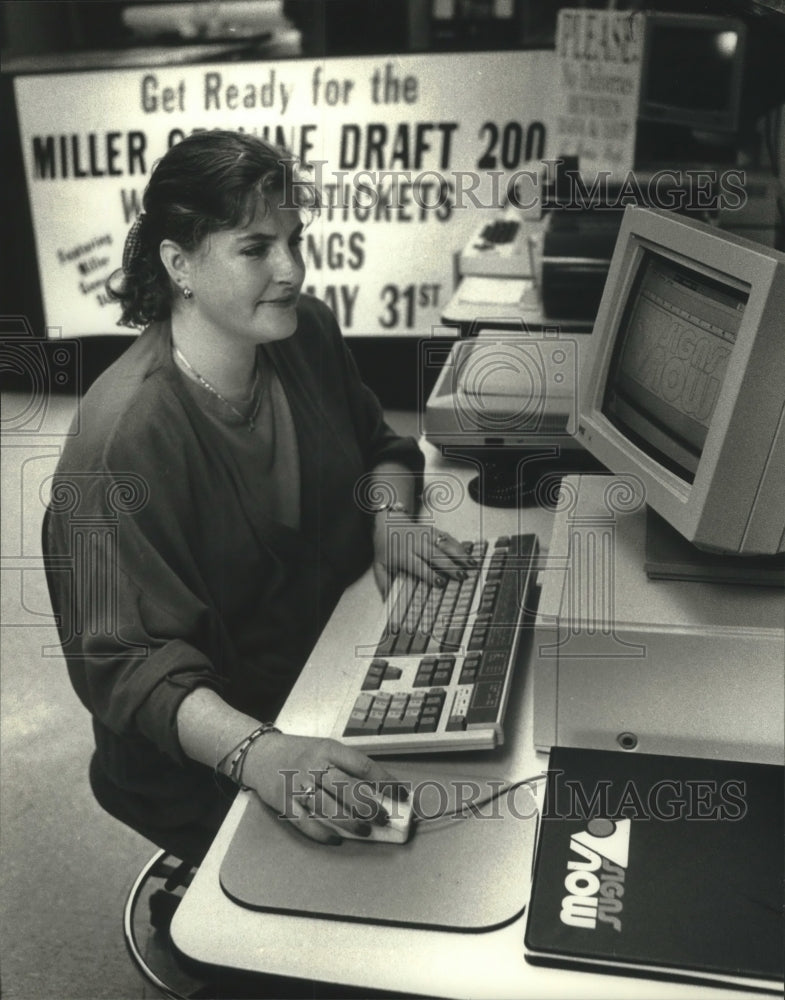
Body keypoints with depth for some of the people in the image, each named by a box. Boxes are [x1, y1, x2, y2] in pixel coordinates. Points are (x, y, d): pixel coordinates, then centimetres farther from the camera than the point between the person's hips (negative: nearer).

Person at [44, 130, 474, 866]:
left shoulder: (306, 334, -3)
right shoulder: (123, 439, -25)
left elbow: (379, 444, 14)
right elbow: (126, 662, -25)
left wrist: (390, 514, -8)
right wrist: (256, 753, -40)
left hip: (338, 659, 8)